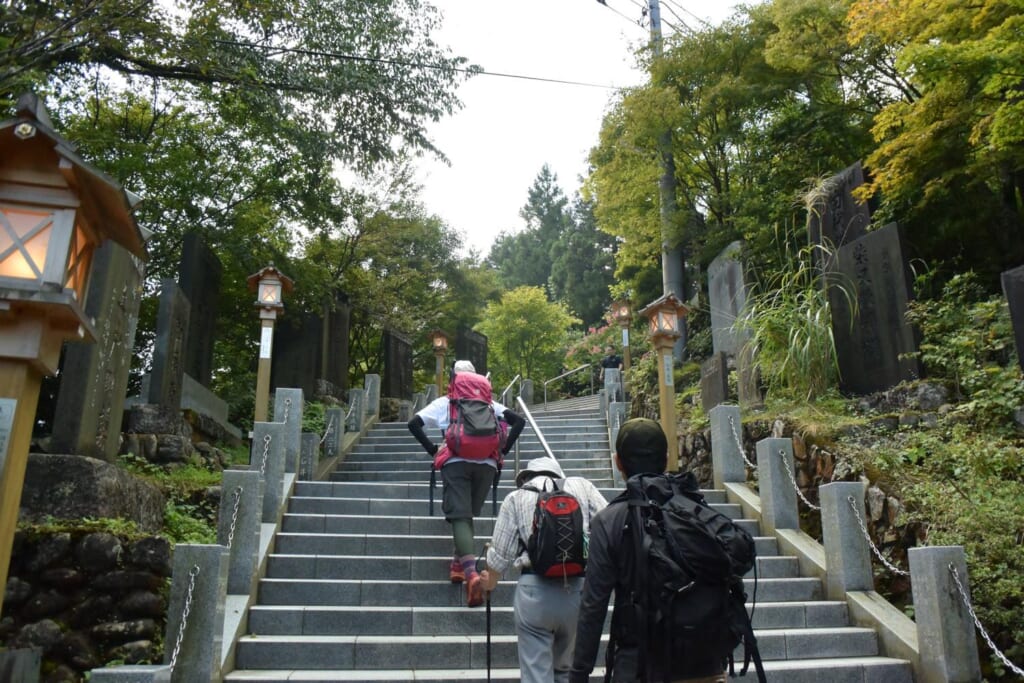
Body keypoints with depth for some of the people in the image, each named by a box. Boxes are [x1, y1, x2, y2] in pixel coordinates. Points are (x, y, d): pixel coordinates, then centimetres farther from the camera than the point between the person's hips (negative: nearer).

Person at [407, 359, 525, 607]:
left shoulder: (444, 402, 14)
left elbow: (414, 423, 5)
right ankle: (458, 564, 22)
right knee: (469, 514, 20)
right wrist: (503, 450, 12)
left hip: (456, 462, -2)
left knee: (460, 516, -7)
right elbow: (518, 421, 10)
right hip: (486, 463, 2)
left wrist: (432, 448, 9)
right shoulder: (487, 402, 17)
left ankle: (471, 573, -25)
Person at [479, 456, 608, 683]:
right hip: (580, 588, 2)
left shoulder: (516, 497, 8)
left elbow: (500, 555, 8)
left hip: (535, 590, -2)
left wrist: (490, 581, 28)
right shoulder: (582, 485, 11)